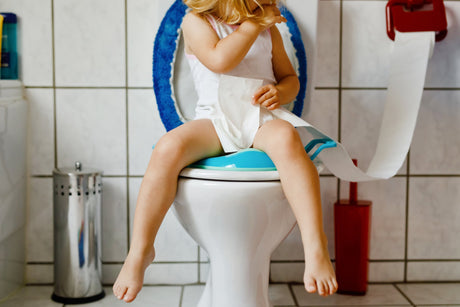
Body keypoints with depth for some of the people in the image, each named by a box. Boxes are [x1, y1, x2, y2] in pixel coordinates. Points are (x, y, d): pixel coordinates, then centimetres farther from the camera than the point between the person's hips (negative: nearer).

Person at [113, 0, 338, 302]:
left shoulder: (268, 28, 15)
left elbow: (290, 77, 20)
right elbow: (220, 59, -15)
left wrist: (281, 91, -4)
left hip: (260, 119, 1)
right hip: (213, 121, -1)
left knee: (286, 137, -36)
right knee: (168, 148, -31)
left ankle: (316, 247, -35)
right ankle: (140, 252, -16)